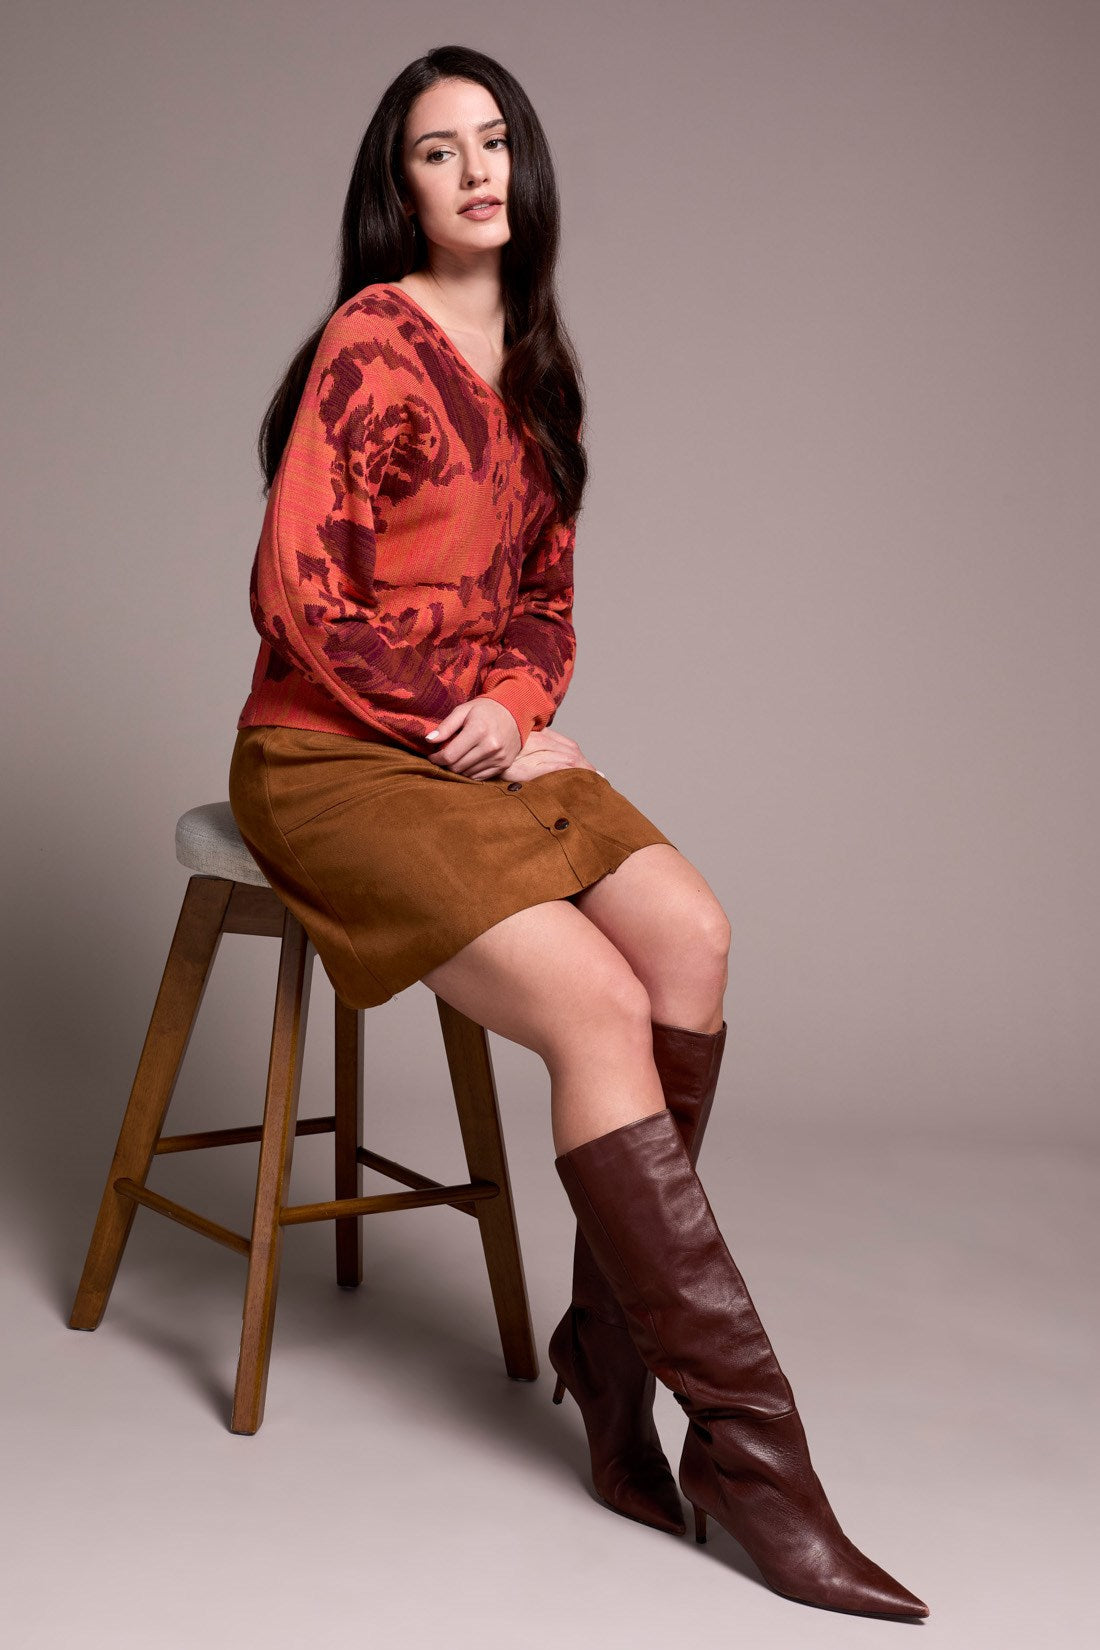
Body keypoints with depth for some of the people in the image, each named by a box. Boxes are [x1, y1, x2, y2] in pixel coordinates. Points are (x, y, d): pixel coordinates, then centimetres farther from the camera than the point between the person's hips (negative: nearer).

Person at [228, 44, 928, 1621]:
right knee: (597, 1002, -23)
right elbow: (300, 598, -13)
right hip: (334, 756, -7)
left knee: (691, 936, -18)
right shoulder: (373, 344, -8)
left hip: (487, 742, 7)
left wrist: (521, 705, -3)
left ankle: (612, 1347, -6)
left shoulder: (531, 370, 15)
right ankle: (747, 1444, -17)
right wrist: (468, 725, -11)